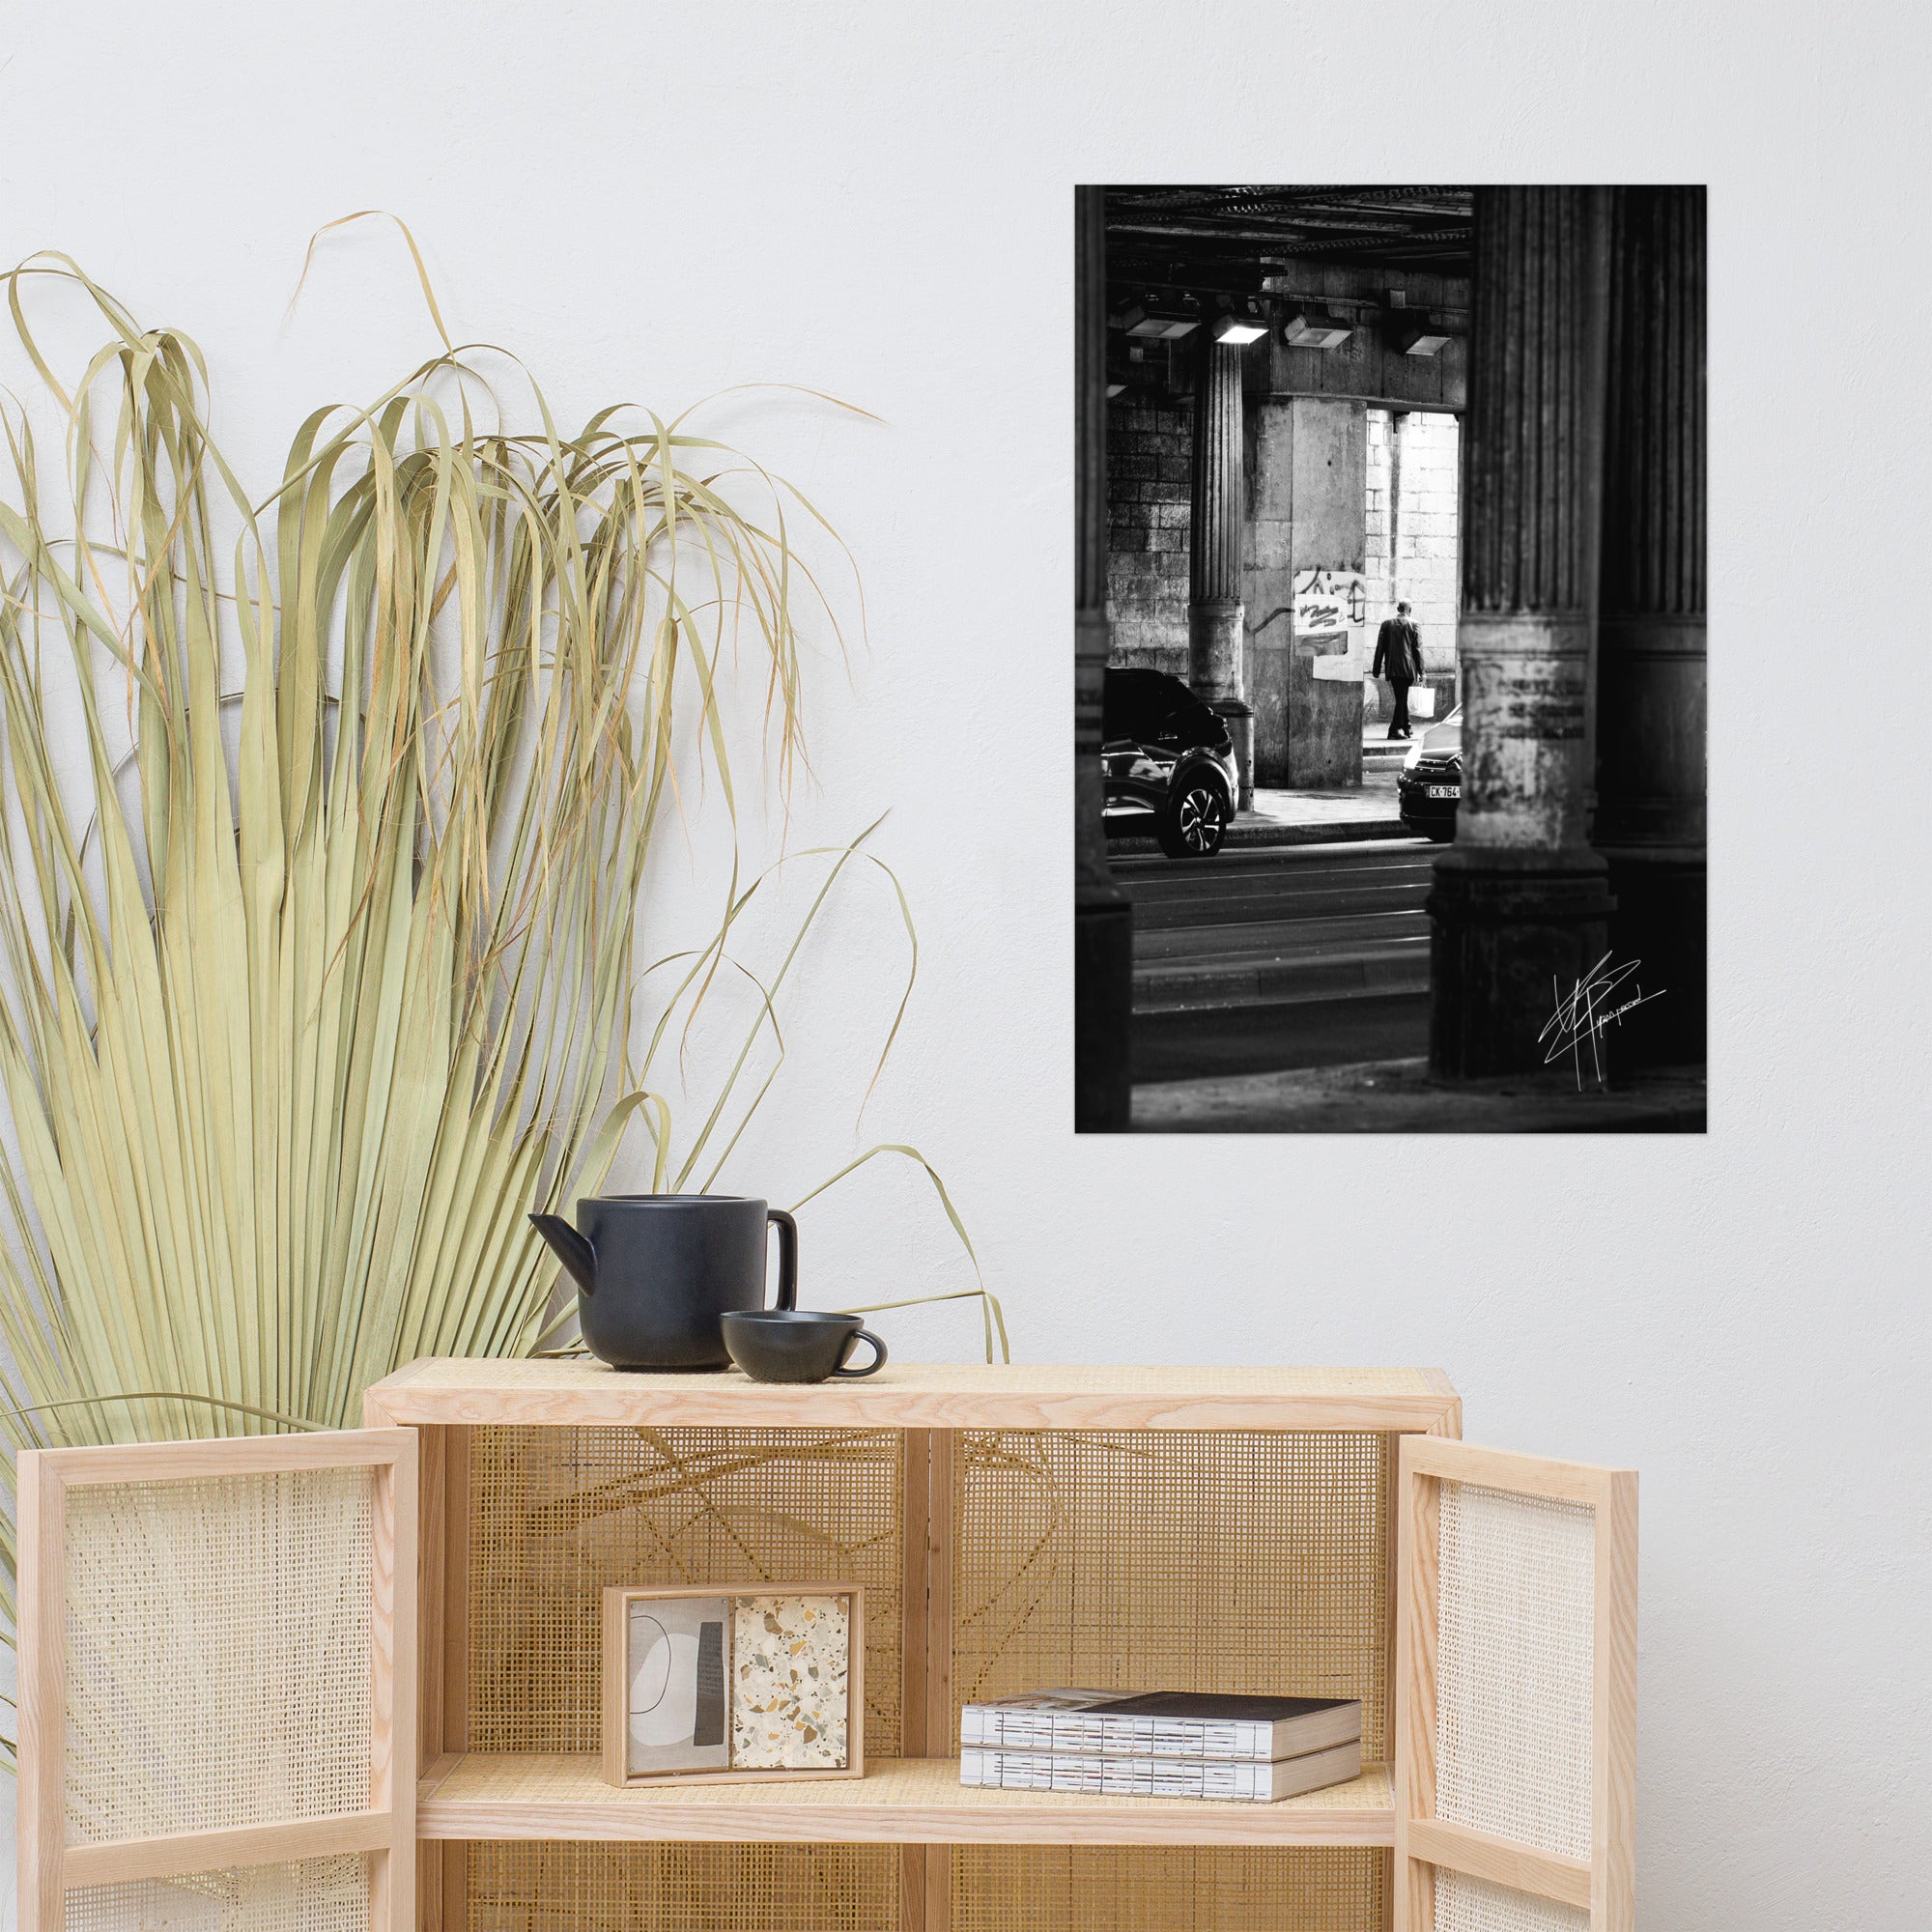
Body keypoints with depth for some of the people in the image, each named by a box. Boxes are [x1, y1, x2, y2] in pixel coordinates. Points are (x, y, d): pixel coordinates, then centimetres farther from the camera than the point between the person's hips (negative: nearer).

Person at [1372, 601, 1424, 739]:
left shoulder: (1386, 623, 5)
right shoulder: (1413, 625, -2)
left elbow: (1380, 647, 5)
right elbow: (1418, 649, -3)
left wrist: (1376, 670, 7)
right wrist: (1421, 671, 2)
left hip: (1392, 669, 3)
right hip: (1408, 668, -3)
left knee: (1401, 698, 14)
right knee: (1402, 698, -1)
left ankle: (1406, 729, 20)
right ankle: (1395, 729, -7)